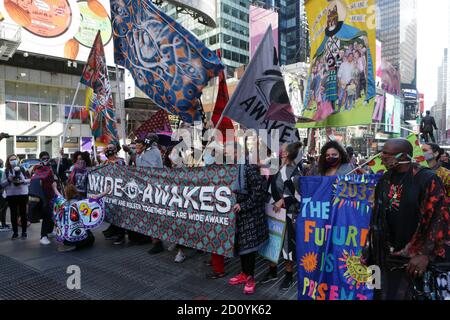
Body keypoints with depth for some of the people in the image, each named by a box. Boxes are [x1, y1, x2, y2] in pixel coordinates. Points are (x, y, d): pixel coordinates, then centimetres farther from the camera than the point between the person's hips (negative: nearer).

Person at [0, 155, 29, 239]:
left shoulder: (22, 169, 2)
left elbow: (30, 180, 2)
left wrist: (23, 181, -16)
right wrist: (8, 180, -14)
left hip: (23, 194, -1)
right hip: (11, 195, 1)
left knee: (23, 213, 5)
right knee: (13, 214, 7)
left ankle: (24, 232, 14)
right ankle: (15, 232, 18)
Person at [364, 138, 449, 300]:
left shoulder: (427, 179, -14)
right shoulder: (385, 179, 5)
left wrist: (425, 255, -19)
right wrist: (371, 247, 11)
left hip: (412, 256, -5)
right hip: (385, 255, 6)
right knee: (383, 294, 16)